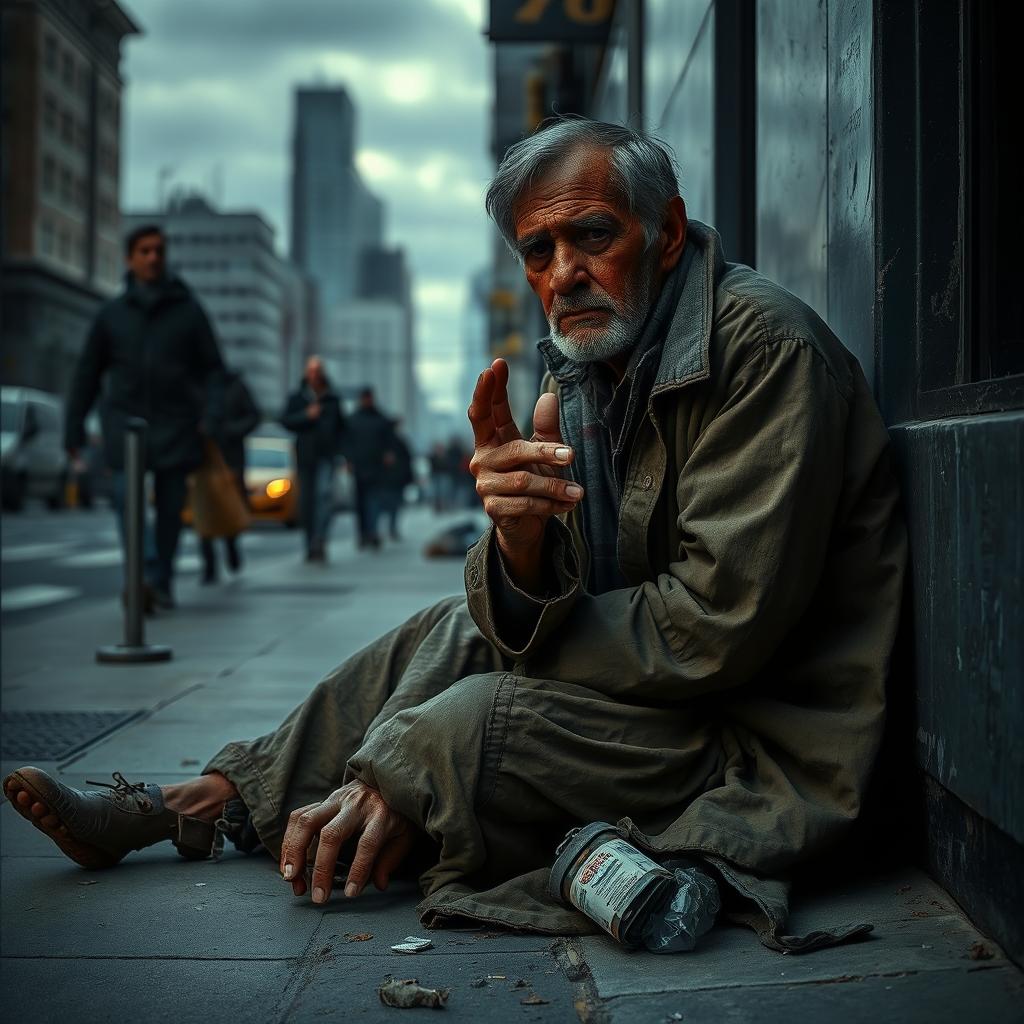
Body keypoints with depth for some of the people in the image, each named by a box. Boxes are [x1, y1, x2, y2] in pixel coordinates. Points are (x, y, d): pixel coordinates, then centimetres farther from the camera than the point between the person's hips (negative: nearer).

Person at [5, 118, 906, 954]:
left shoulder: (764, 346, -19)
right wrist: (518, 530, -26)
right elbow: (522, 631, 0)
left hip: (765, 753, -8)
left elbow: (719, 623, -24)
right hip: (666, 686, 8)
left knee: (472, 721, -22)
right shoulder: (586, 368, 6)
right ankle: (196, 802, 21)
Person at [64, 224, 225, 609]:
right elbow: (86, 374, 10)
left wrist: (211, 416, -11)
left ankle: (161, 583, 16)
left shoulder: (188, 310, 5)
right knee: (127, 499, -17)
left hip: (175, 425, 0)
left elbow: (212, 368, 4)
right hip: (125, 422, 0)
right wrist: (73, 429, 7)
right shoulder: (112, 314, 7)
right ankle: (145, 576, -25)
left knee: (170, 506, 4)